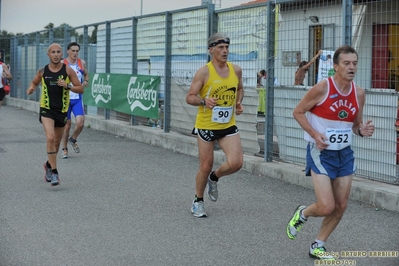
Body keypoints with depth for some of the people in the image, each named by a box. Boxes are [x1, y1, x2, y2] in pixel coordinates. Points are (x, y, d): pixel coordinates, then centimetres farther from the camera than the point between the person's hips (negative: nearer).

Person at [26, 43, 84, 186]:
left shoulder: (68, 70, -4)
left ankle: (49, 165, 42)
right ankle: (54, 172, -15)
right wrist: (31, 88, -4)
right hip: (46, 110, -2)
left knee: (56, 142, 15)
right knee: (50, 138, -21)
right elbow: (34, 82, 18)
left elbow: (80, 89, -4)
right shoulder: (42, 71, -1)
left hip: (62, 110, 2)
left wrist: (67, 86, -20)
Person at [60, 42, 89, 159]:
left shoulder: (82, 63, 4)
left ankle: (73, 140, 18)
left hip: (78, 98, 2)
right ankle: (64, 149, 19)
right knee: (66, 125, 2)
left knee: (80, 123, -12)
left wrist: (86, 81, 0)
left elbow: (86, 75, 20)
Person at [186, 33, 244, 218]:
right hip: (206, 126, -4)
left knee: (236, 163, -11)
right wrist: (204, 101, -29)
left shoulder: (236, 70, 2)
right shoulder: (204, 72, -13)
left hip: (228, 126, 4)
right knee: (205, 167, 3)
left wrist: (239, 103, 3)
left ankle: (214, 178, 22)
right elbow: (189, 98, -10)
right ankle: (198, 201, 27)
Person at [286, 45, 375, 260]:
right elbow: (298, 112, -8)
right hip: (321, 152, -6)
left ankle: (318, 246, 27)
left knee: (341, 206, 8)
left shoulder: (359, 93, -1)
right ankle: (302, 213, 22)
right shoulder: (322, 88, -17)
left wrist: (362, 131, -12)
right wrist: (314, 134, -20)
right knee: (326, 207, -13)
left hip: (344, 153, 6)